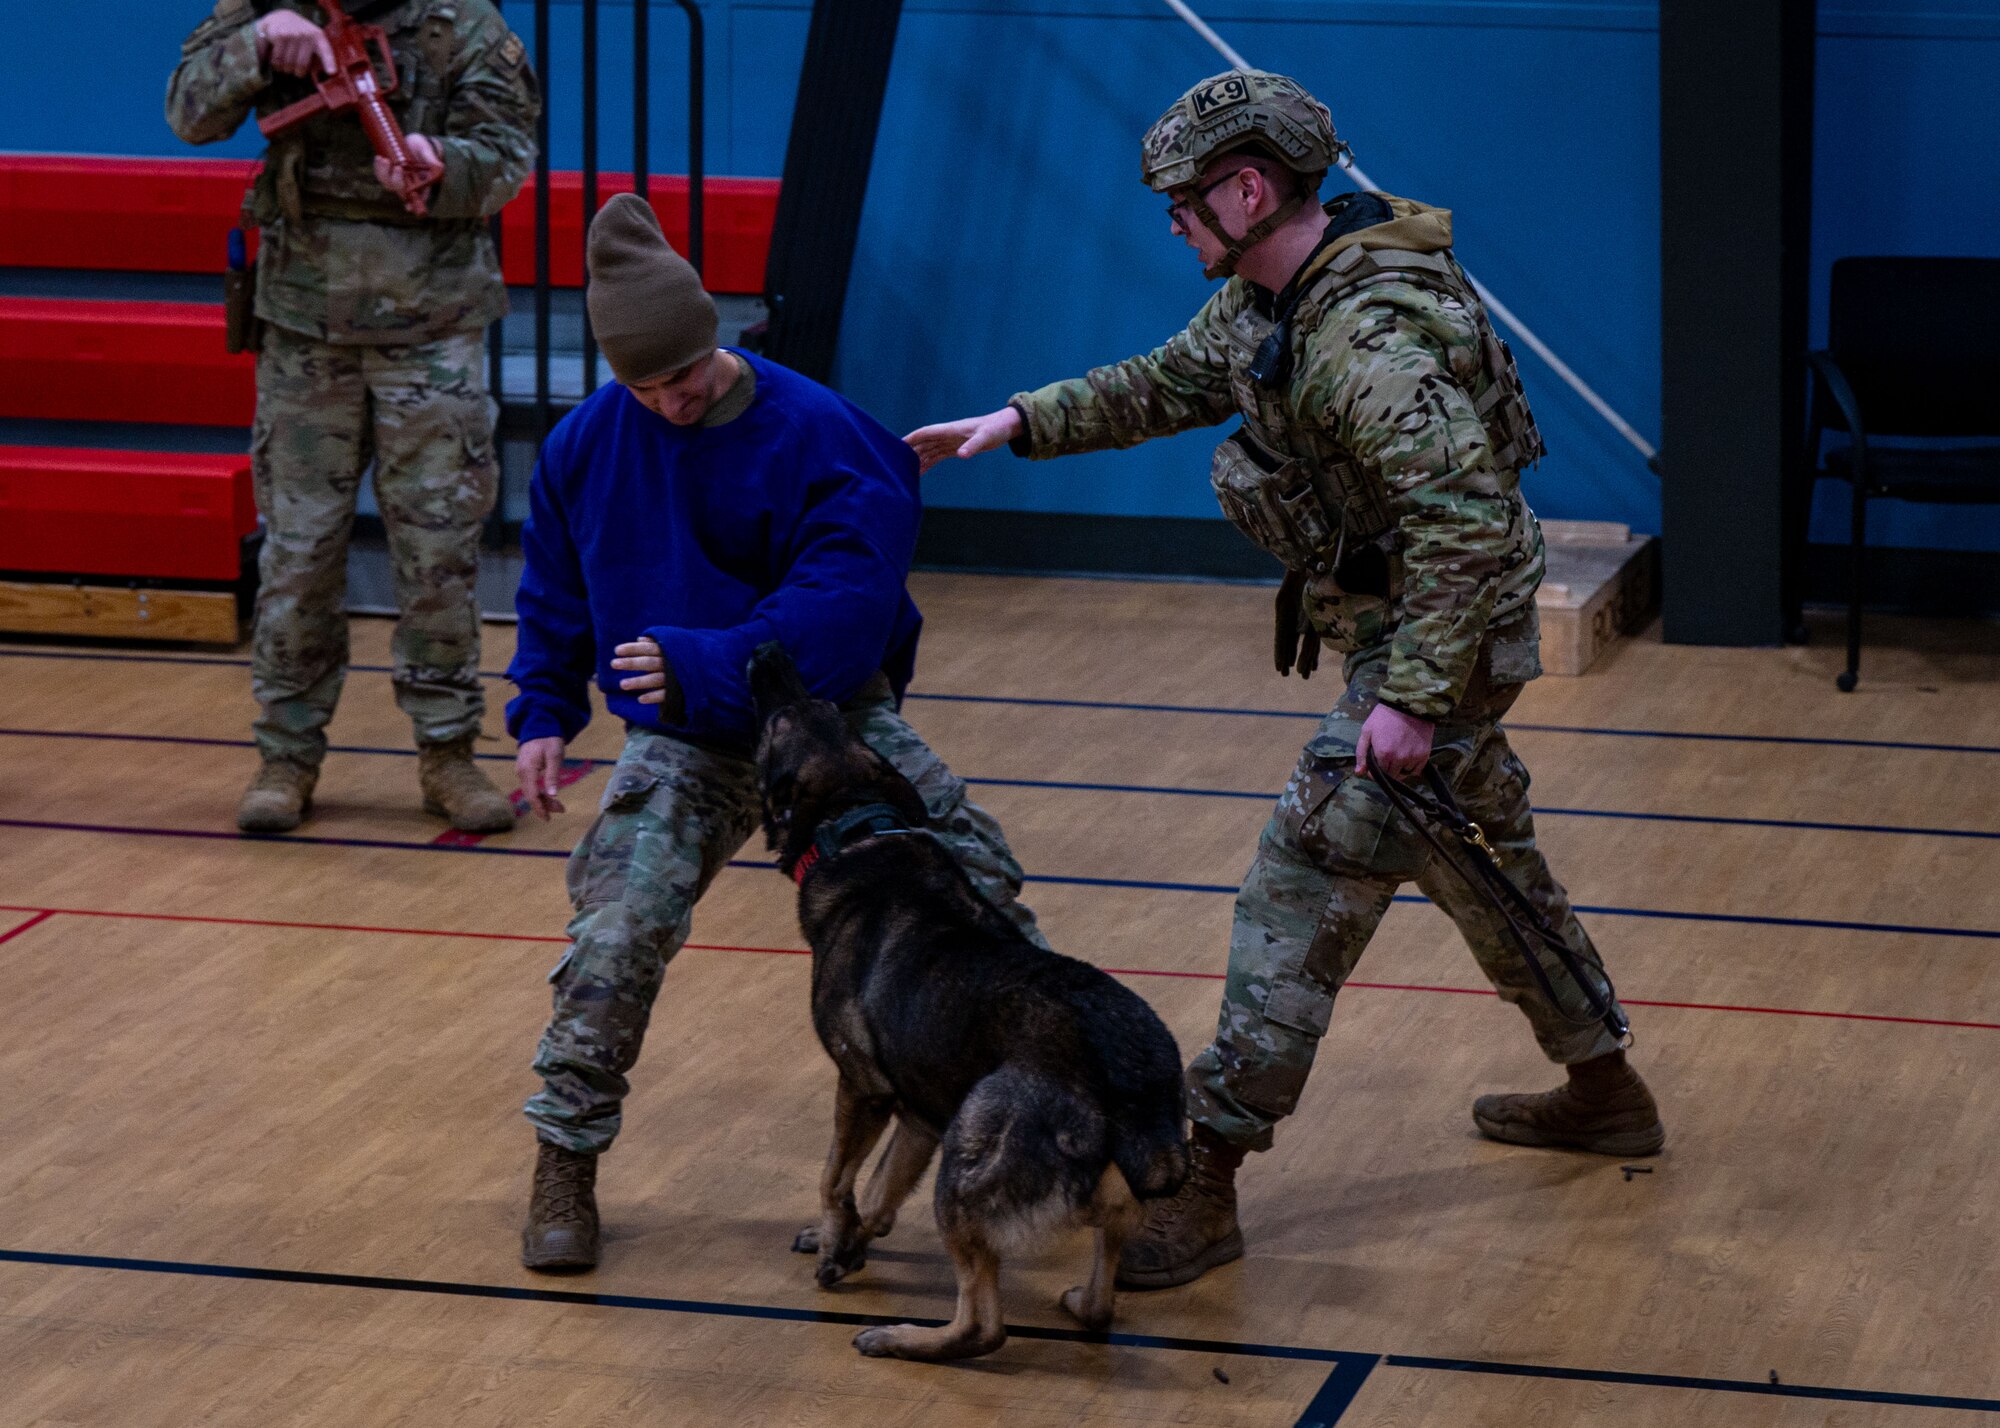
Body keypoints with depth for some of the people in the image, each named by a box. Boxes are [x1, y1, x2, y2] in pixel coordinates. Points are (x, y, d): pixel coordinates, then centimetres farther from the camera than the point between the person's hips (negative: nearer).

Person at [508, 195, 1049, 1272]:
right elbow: (554, 591, 15)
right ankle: (564, 1163, -5)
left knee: (971, 879, -10)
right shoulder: (587, 445, -2)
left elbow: (845, 601, -21)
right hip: (686, 736, 1)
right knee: (619, 925, -19)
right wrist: (542, 715, 10)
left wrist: (704, 664, -30)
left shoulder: (818, 435, -15)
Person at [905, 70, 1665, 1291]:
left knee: (1305, 897, -10)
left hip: (1437, 639, -10)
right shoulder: (1271, 297, 3)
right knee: (1482, 860, 24)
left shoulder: (1368, 338, -29)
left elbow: (1465, 522, -32)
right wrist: (1020, 423, 9)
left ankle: (1206, 1182, -9)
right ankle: (1604, 1088, 41)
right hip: (1423, 633, 10)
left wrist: (1411, 698, -31)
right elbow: (1168, 385, 19)